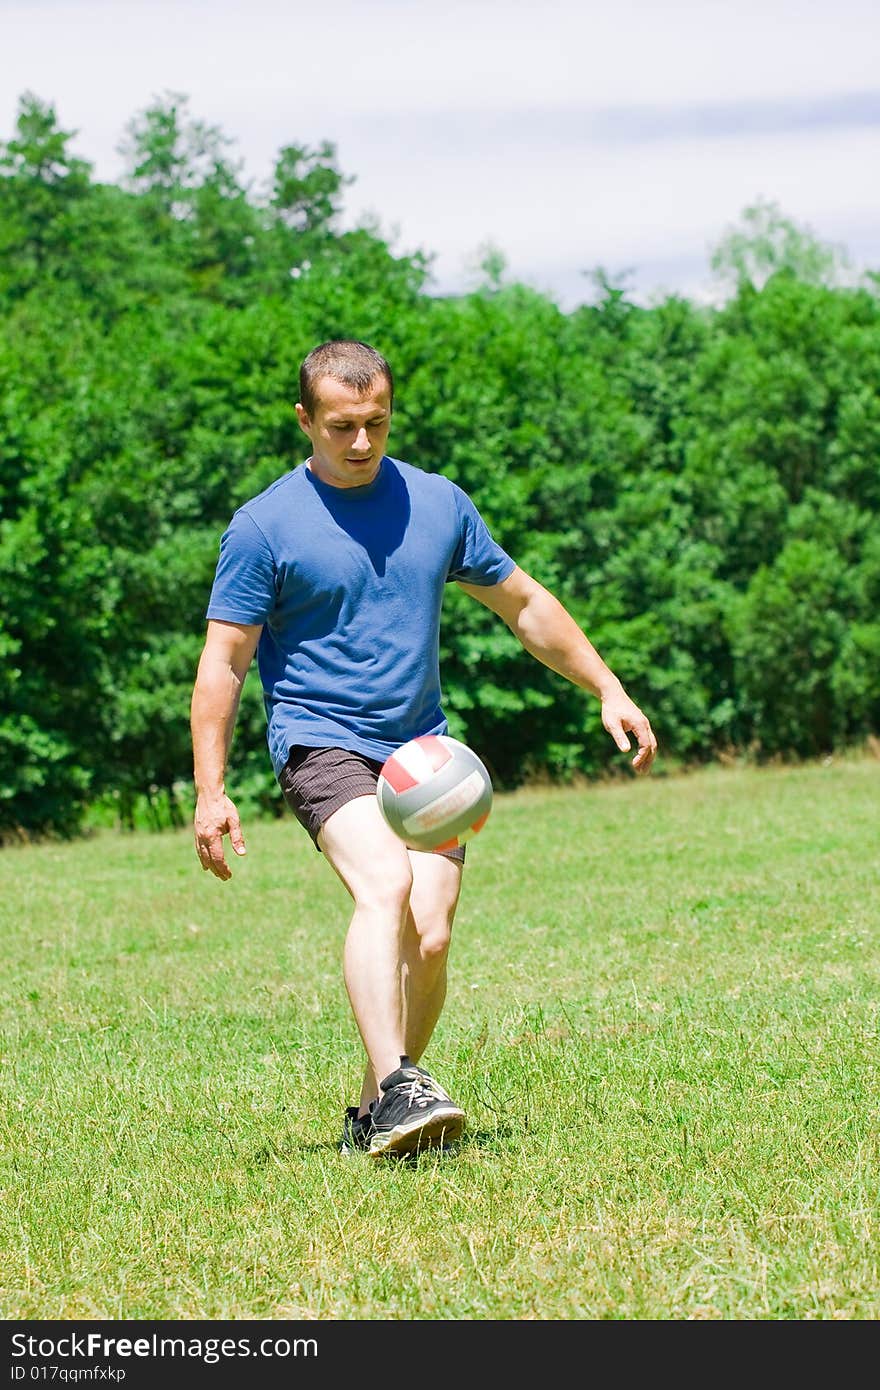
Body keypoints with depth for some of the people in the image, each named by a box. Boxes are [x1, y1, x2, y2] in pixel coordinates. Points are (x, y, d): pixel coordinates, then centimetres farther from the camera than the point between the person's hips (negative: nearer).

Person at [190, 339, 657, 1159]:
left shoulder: (437, 504, 10)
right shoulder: (265, 527, -2)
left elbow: (524, 606, 22)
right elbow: (222, 663, -1)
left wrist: (608, 690, 19)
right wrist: (210, 793, -9)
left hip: (423, 749, 4)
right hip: (320, 744, -4)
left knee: (429, 937, -9)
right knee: (384, 884, -30)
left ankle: (376, 1114, 7)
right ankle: (396, 1086, -40)